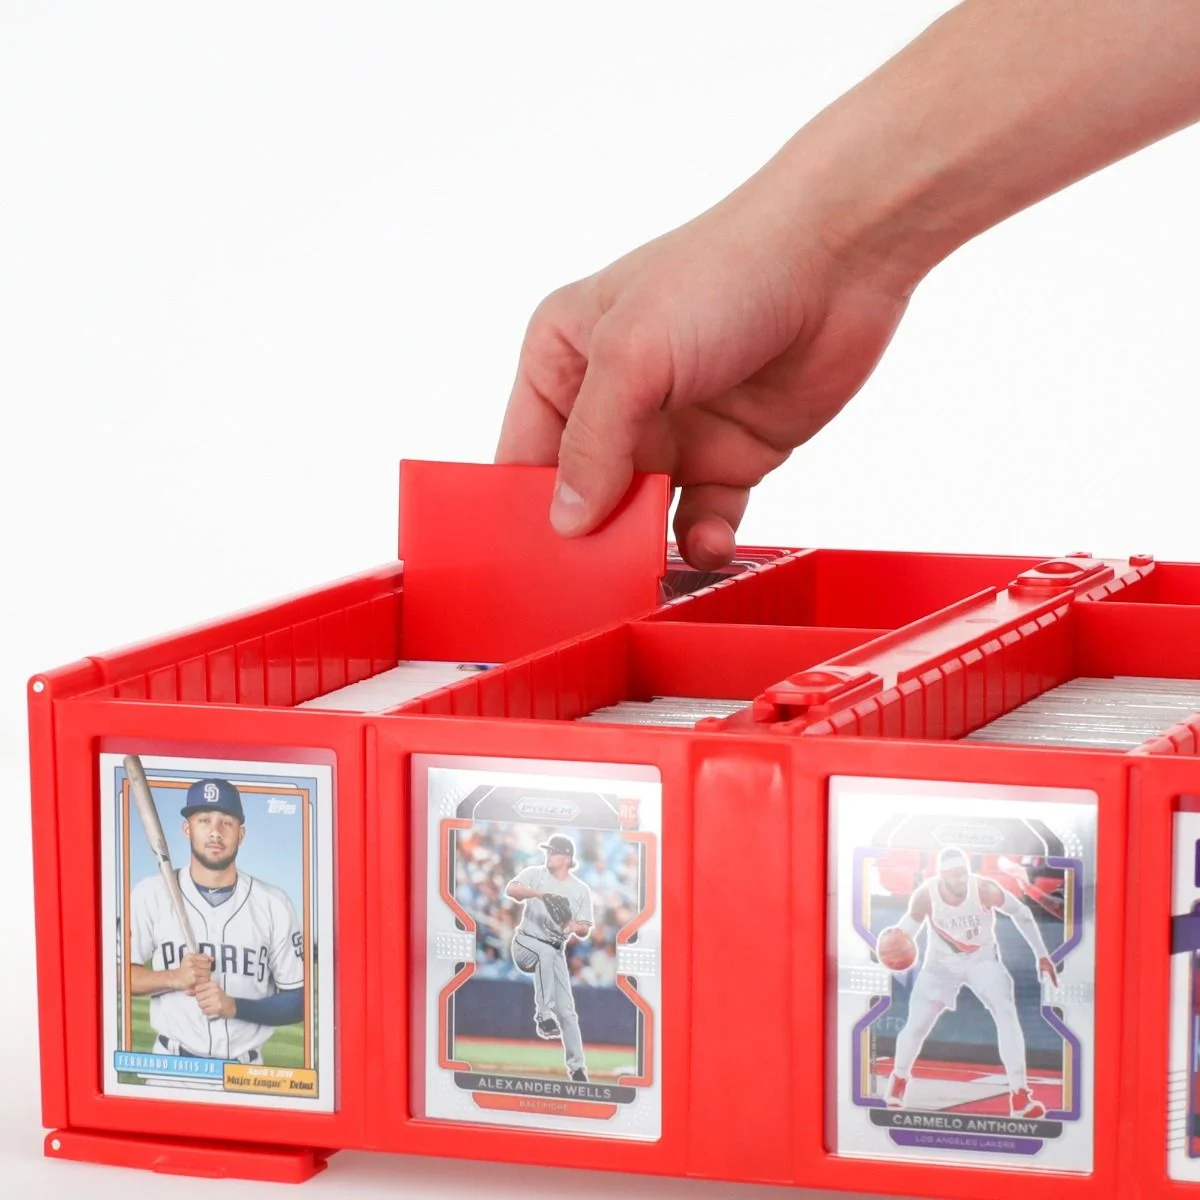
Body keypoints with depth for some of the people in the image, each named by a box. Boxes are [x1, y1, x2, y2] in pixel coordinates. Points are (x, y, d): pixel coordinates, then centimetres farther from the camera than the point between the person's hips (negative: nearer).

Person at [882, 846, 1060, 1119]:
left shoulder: (985, 890, -29)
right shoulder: (925, 896, -27)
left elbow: (1020, 914, -11)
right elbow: (910, 925, -9)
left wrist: (1042, 955, -7)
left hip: (983, 960, -1)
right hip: (941, 964, 1)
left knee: (1007, 1014, -22)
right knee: (916, 1026, 0)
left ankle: (1020, 1095, -17)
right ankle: (898, 1081, 33)